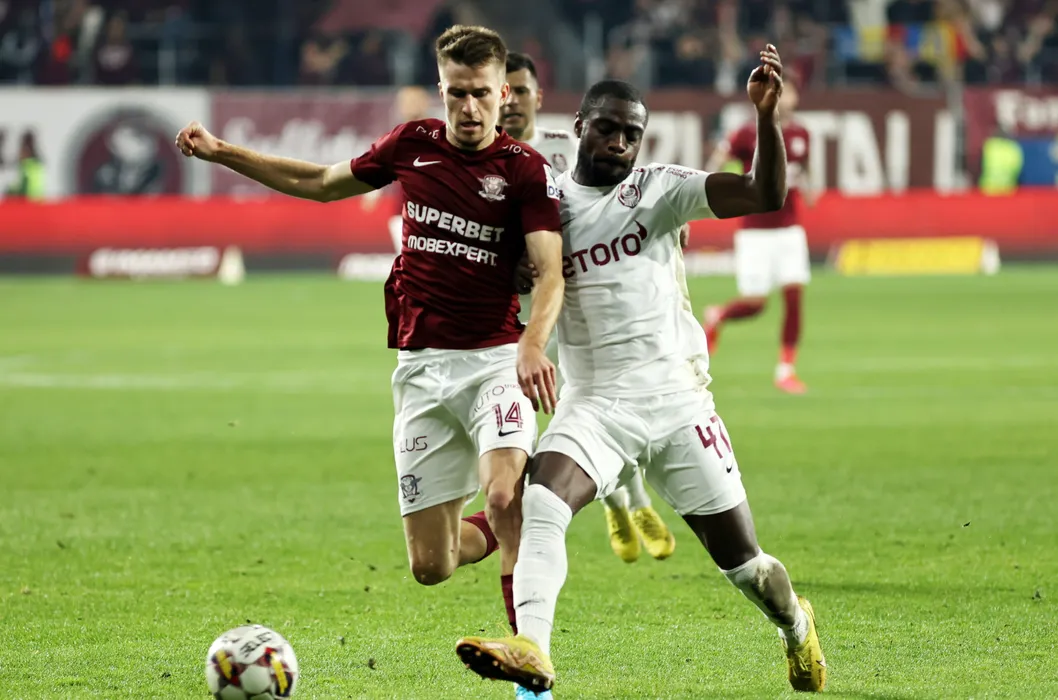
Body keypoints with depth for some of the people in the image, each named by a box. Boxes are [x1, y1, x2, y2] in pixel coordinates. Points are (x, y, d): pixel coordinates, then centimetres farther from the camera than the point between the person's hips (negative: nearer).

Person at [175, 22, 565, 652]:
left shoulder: (527, 169, -7)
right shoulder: (413, 144, 6)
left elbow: (551, 271, -17)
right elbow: (324, 183, 22)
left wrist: (533, 343, -37)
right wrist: (223, 153, 21)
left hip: (496, 359, -4)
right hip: (421, 365, 4)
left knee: (506, 498, -30)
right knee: (430, 566, 1)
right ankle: (493, 533, 36)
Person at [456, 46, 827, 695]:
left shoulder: (658, 190, -1)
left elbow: (766, 195, -13)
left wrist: (767, 112, -26)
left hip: (677, 400, -1)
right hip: (594, 404, 1)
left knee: (740, 559, 7)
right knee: (541, 503, -29)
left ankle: (796, 625, 38)